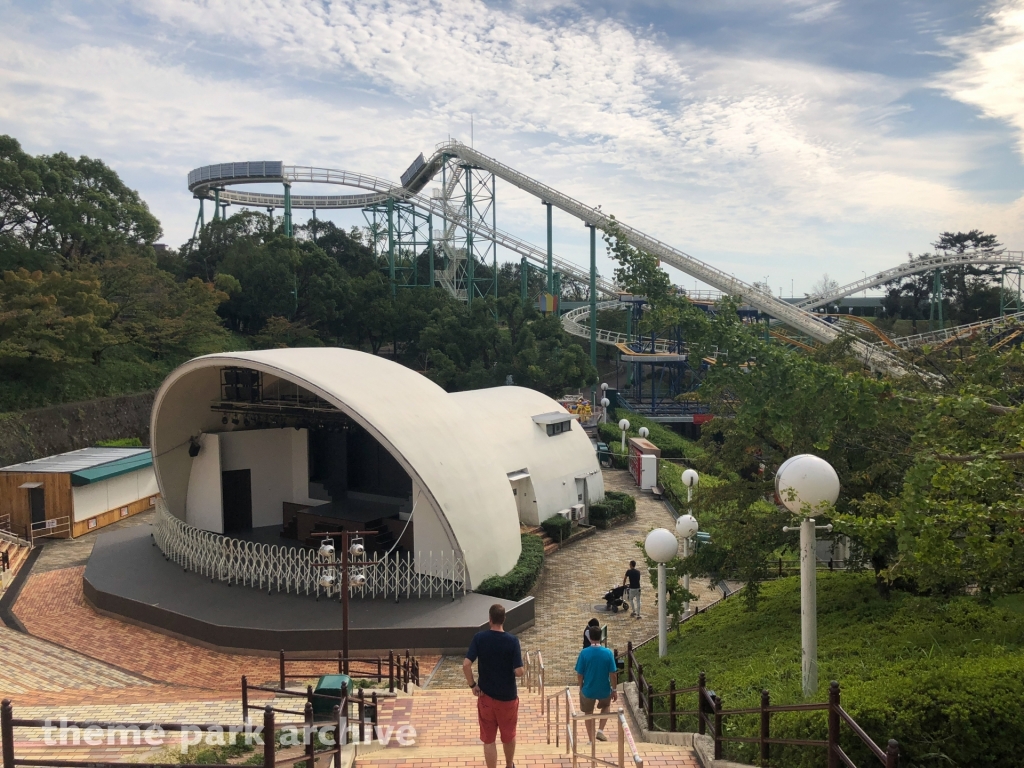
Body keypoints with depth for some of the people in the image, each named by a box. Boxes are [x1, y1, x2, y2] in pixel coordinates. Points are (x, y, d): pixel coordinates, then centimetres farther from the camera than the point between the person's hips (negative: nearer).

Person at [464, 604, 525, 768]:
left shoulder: (479, 638, -11)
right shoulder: (512, 640, -14)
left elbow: (466, 664, -19)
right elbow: (519, 672, -18)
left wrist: (473, 685, -6)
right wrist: (509, 672, 4)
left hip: (486, 695, 0)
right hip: (508, 696, 1)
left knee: (488, 739, 12)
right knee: (509, 735, 24)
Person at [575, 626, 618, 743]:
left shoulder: (584, 653, -15)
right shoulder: (608, 652, -14)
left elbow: (579, 674, -8)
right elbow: (613, 674, -9)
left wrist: (581, 687, 9)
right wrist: (614, 690, 4)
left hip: (588, 689, 0)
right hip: (604, 689, 1)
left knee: (588, 714, 22)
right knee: (606, 706, 32)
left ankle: (591, 741, 27)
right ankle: (600, 731, 19)